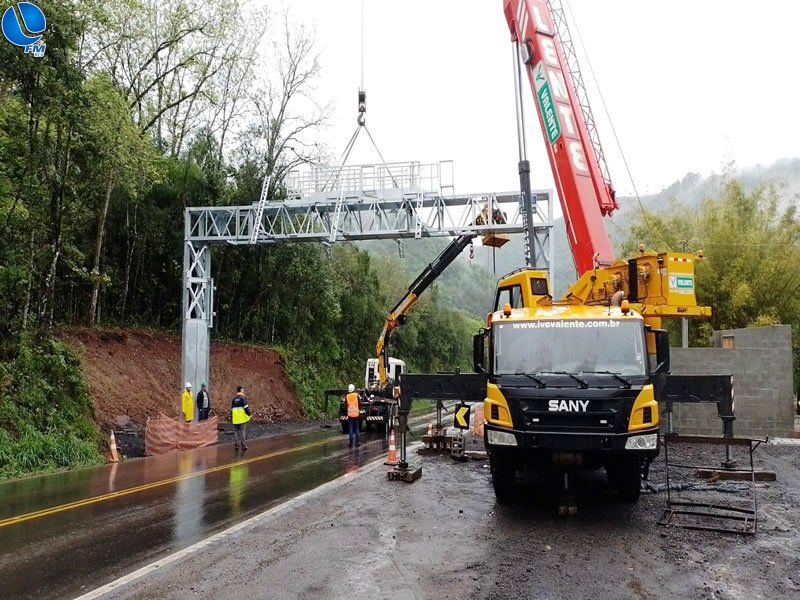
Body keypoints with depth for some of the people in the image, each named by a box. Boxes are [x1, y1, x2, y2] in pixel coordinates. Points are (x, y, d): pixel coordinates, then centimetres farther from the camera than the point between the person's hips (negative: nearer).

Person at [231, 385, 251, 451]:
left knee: (236, 431, 8)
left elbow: (232, 409, 17)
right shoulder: (243, 398, -7)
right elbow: (246, 407, -15)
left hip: (235, 418, 5)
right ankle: (243, 445, -2)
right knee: (242, 431, -2)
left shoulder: (234, 399, 12)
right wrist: (249, 414, -6)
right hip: (242, 418, -5)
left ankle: (236, 445, 7)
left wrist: (231, 418, 24)